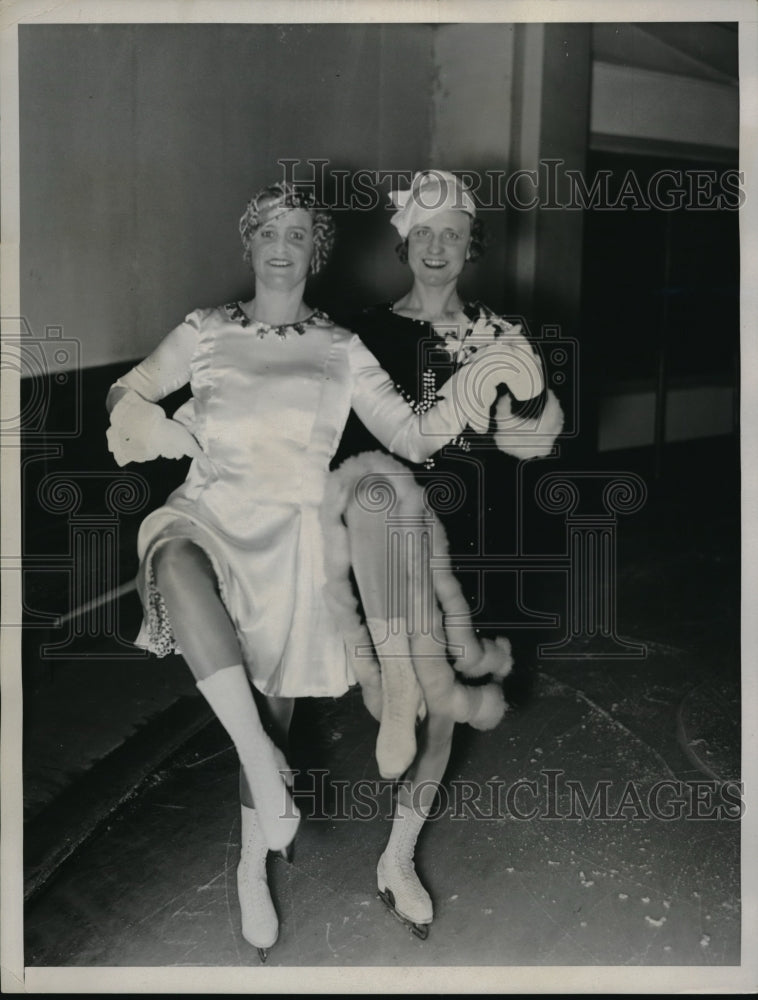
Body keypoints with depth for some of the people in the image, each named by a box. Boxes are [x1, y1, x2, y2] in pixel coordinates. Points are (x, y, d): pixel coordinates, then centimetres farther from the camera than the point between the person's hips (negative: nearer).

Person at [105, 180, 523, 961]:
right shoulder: (206, 331, 10)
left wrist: (473, 384, -15)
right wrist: (150, 422, -14)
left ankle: (252, 867, 27)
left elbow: (410, 436, 2)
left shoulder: (341, 350, 8)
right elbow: (127, 392, 10)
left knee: (273, 707, 5)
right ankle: (262, 760, -32)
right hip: (211, 510, 0)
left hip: (290, 531, 1)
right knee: (175, 560, -38)